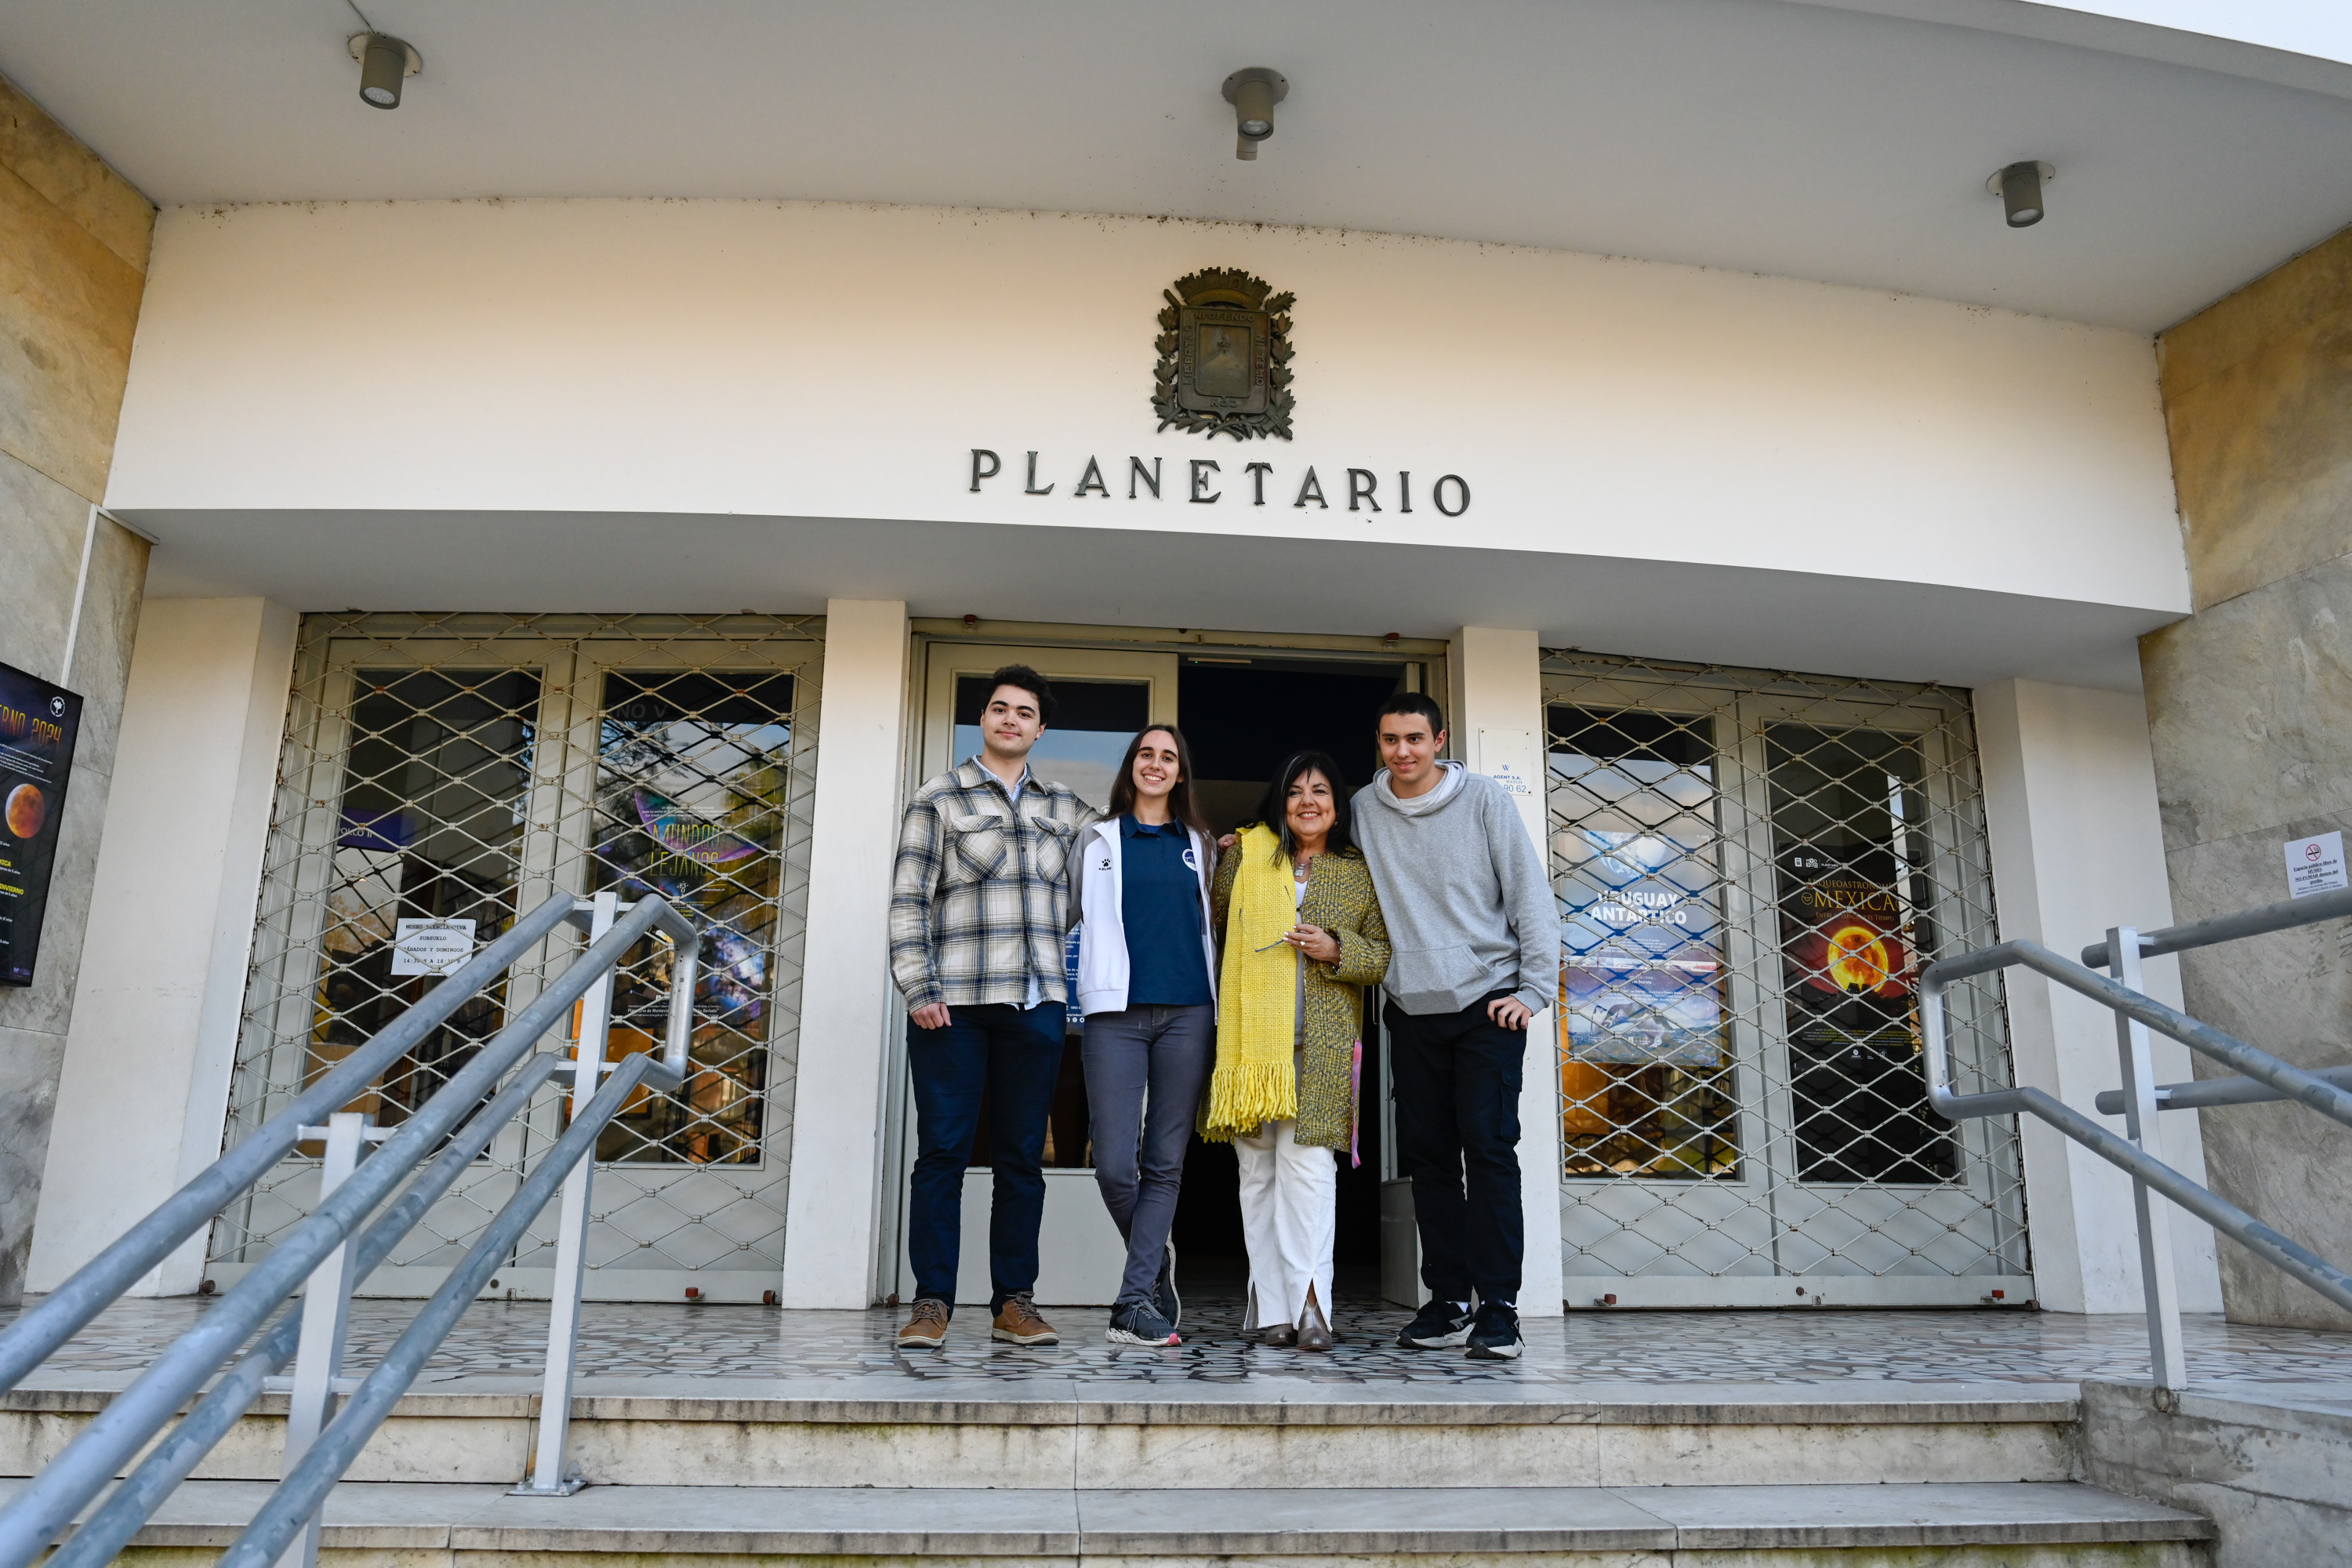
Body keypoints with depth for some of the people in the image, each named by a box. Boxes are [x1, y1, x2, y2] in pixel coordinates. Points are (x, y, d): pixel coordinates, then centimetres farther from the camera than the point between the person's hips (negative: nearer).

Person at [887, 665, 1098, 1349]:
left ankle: (1014, 1302, 13)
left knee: (1022, 1157, 6)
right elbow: (908, 900, 0)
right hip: (954, 1003, -3)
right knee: (942, 1151, -2)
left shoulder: (1062, 807, 16)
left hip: (1036, 1003, 3)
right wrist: (918, 988, -10)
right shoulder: (938, 799, 5)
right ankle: (932, 1302, 6)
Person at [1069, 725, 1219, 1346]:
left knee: (1165, 1163, -1)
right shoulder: (1097, 841, 13)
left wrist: (1216, 1009, 13)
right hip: (1117, 1013, -1)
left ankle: (1135, 1301, 3)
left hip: (1186, 1013, 1)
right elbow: (1075, 922, 15)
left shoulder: (1199, 845, 16)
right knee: (1114, 1164, -8)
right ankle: (1156, 1259, 19)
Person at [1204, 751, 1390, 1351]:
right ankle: (1271, 1307, 7)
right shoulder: (1245, 856, 14)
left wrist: (1336, 951, -7)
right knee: (1257, 1167, 1)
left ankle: (1307, 1301, -11)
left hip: (1322, 1041, -1)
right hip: (1252, 1034, 2)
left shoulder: (1360, 873, 11)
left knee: (1307, 1162, -13)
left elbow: (1384, 955, 8)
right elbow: (1210, 923, 24)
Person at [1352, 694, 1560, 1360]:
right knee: (1428, 1156, 6)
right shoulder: (1362, 811, 7)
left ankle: (1498, 1308, -3)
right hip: (1412, 1010, 3)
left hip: (1487, 1004, -3)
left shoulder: (1483, 799, -1)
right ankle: (1449, 1302, 15)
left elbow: (1531, 896, -2)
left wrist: (1534, 989, -8)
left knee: (1489, 1148, -8)